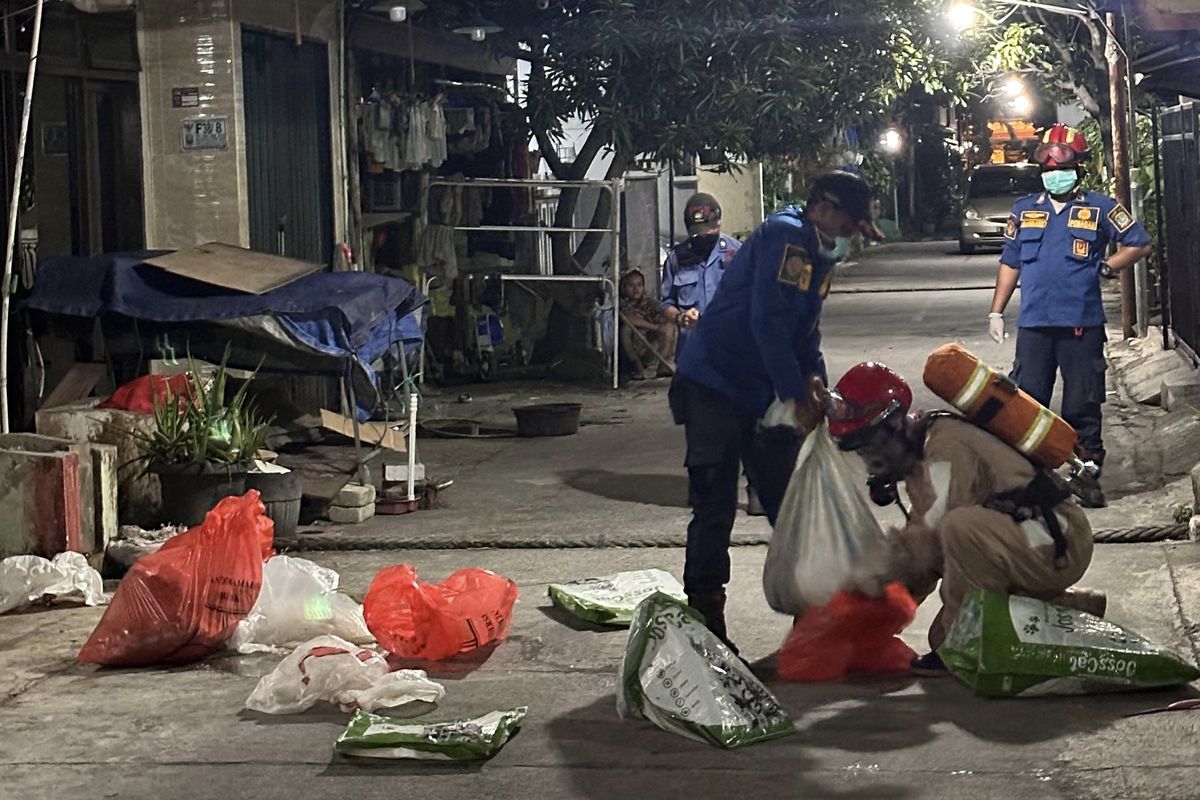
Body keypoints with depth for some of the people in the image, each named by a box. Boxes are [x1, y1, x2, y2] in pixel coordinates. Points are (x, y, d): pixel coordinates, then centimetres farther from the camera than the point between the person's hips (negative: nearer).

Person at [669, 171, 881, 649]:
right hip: (714, 385, -9)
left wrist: (813, 377, 4)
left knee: (787, 498, 13)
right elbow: (767, 321, -24)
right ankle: (705, 621, -1)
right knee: (715, 506, -6)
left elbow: (806, 327, 21)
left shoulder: (817, 254, 15)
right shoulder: (785, 236, -16)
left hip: (764, 393, 10)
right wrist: (797, 395, -21)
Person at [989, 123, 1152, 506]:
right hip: (1033, 324, 2)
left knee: (1083, 406, 3)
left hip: (1082, 325, -2)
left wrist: (1105, 266, -3)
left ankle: (1089, 476, 11)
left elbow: (1139, 243, 9)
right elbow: (1010, 263, 17)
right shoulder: (1024, 210, 12)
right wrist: (996, 311, 13)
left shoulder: (1100, 209, 4)